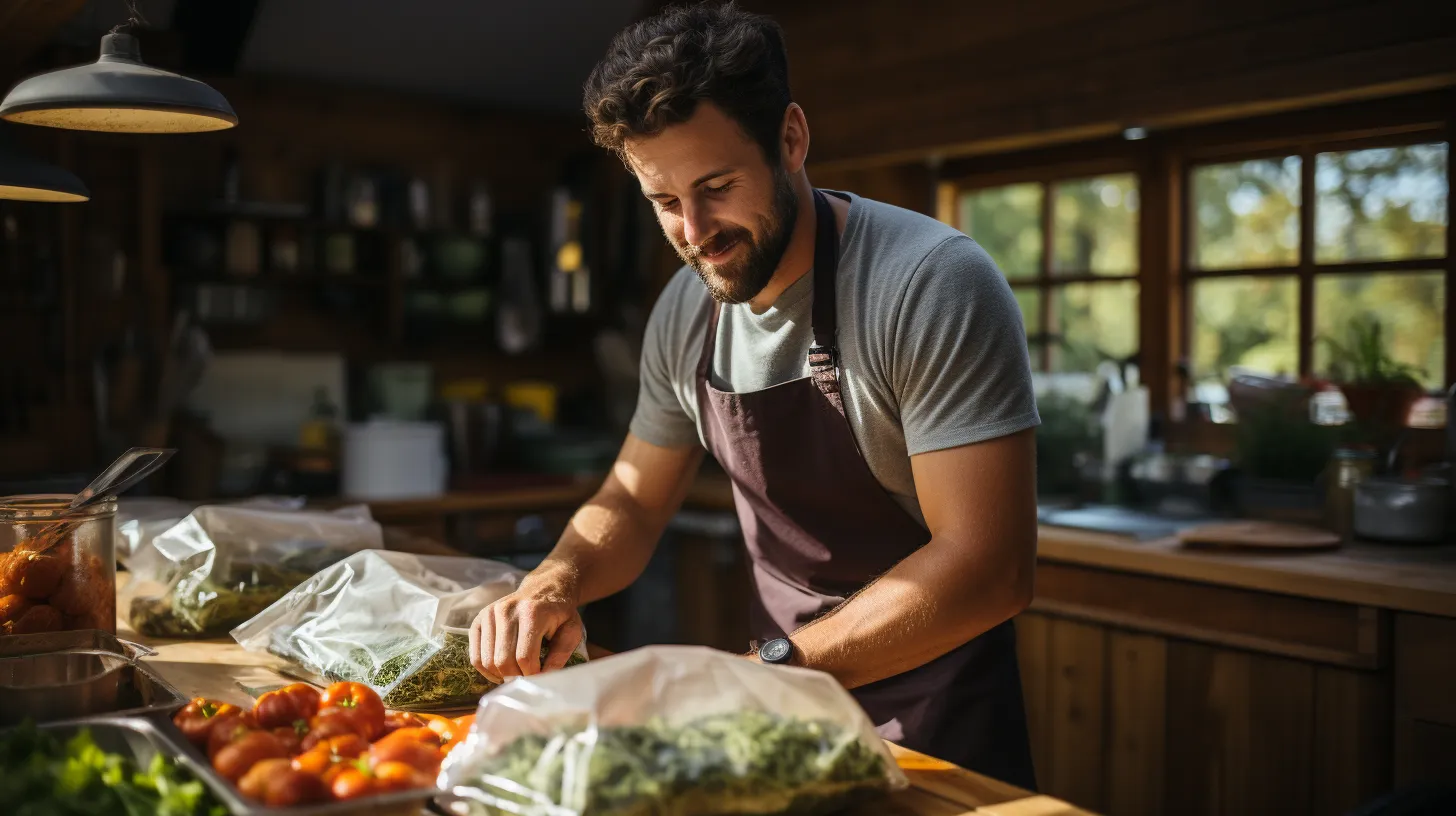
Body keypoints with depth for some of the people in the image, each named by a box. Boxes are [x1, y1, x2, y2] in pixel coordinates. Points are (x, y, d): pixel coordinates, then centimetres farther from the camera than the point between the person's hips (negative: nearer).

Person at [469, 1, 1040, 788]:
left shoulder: (932, 285, -24)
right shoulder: (684, 314, -4)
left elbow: (991, 566, -28)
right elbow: (632, 501, 7)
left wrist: (770, 667, -33)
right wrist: (556, 581, -14)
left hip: (933, 719, -6)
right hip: (785, 694, 6)